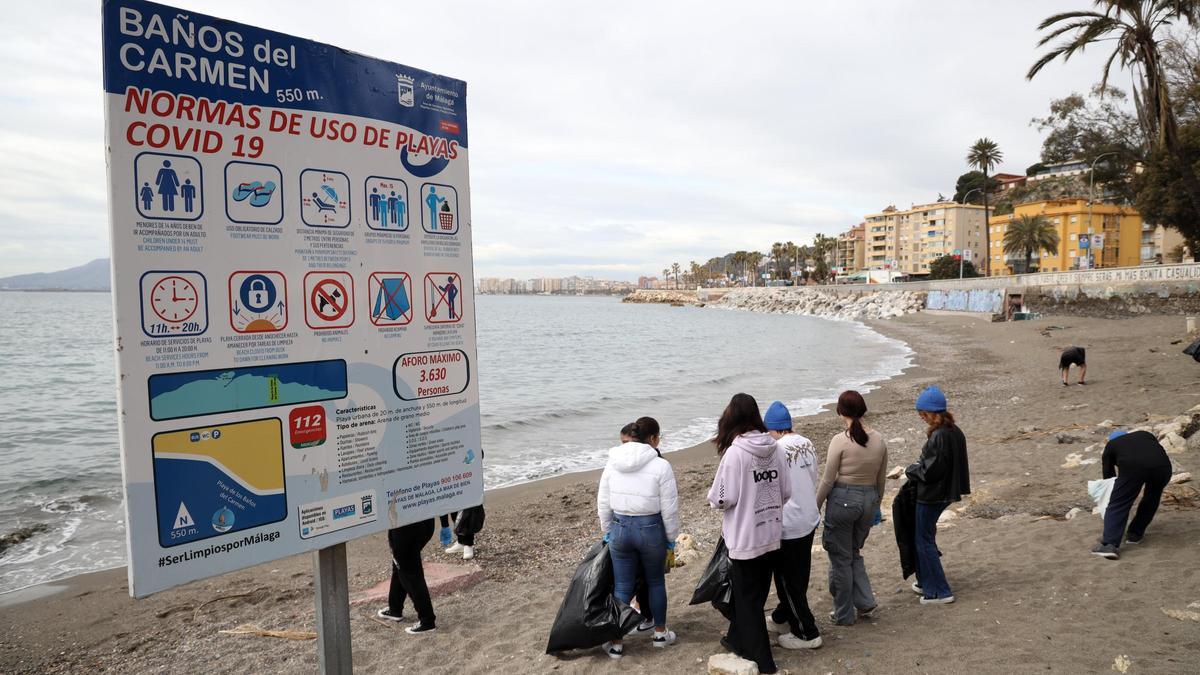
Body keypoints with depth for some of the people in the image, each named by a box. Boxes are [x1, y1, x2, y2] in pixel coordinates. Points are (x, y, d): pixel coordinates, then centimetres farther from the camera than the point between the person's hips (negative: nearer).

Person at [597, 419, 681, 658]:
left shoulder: (612, 463, -1)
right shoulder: (660, 466, -12)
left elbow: (603, 502, 6)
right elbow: (669, 508, -10)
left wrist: (607, 531, 18)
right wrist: (671, 537, 3)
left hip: (620, 528, 2)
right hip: (651, 529, -2)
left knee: (622, 587, 11)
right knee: (656, 582, 20)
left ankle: (616, 643, 16)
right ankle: (660, 633, 33)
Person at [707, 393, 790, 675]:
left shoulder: (735, 452, -20)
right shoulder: (774, 448, -2)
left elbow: (724, 499, -17)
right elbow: (786, 492, 4)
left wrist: (711, 495, 4)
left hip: (746, 539, -6)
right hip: (771, 535, 6)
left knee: (748, 599, 10)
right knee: (756, 593, 21)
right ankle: (738, 639, 40)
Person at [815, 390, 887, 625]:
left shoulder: (840, 441, -16)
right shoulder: (879, 440, -1)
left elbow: (827, 480, -11)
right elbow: (881, 479, 9)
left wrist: (815, 507, 0)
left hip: (842, 499, -5)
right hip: (868, 499, 5)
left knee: (840, 559, 9)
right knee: (854, 553, 25)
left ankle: (844, 614, 20)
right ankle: (865, 601, 17)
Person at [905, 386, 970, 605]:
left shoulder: (938, 436, -25)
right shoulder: (955, 431, 4)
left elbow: (930, 470, -24)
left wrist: (911, 470, -5)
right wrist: (918, 467, 10)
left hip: (931, 495, -9)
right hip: (946, 492, 9)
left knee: (925, 541, 3)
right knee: (926, 536, 21)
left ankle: (939, 591, 10)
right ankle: (926, 582, 32)